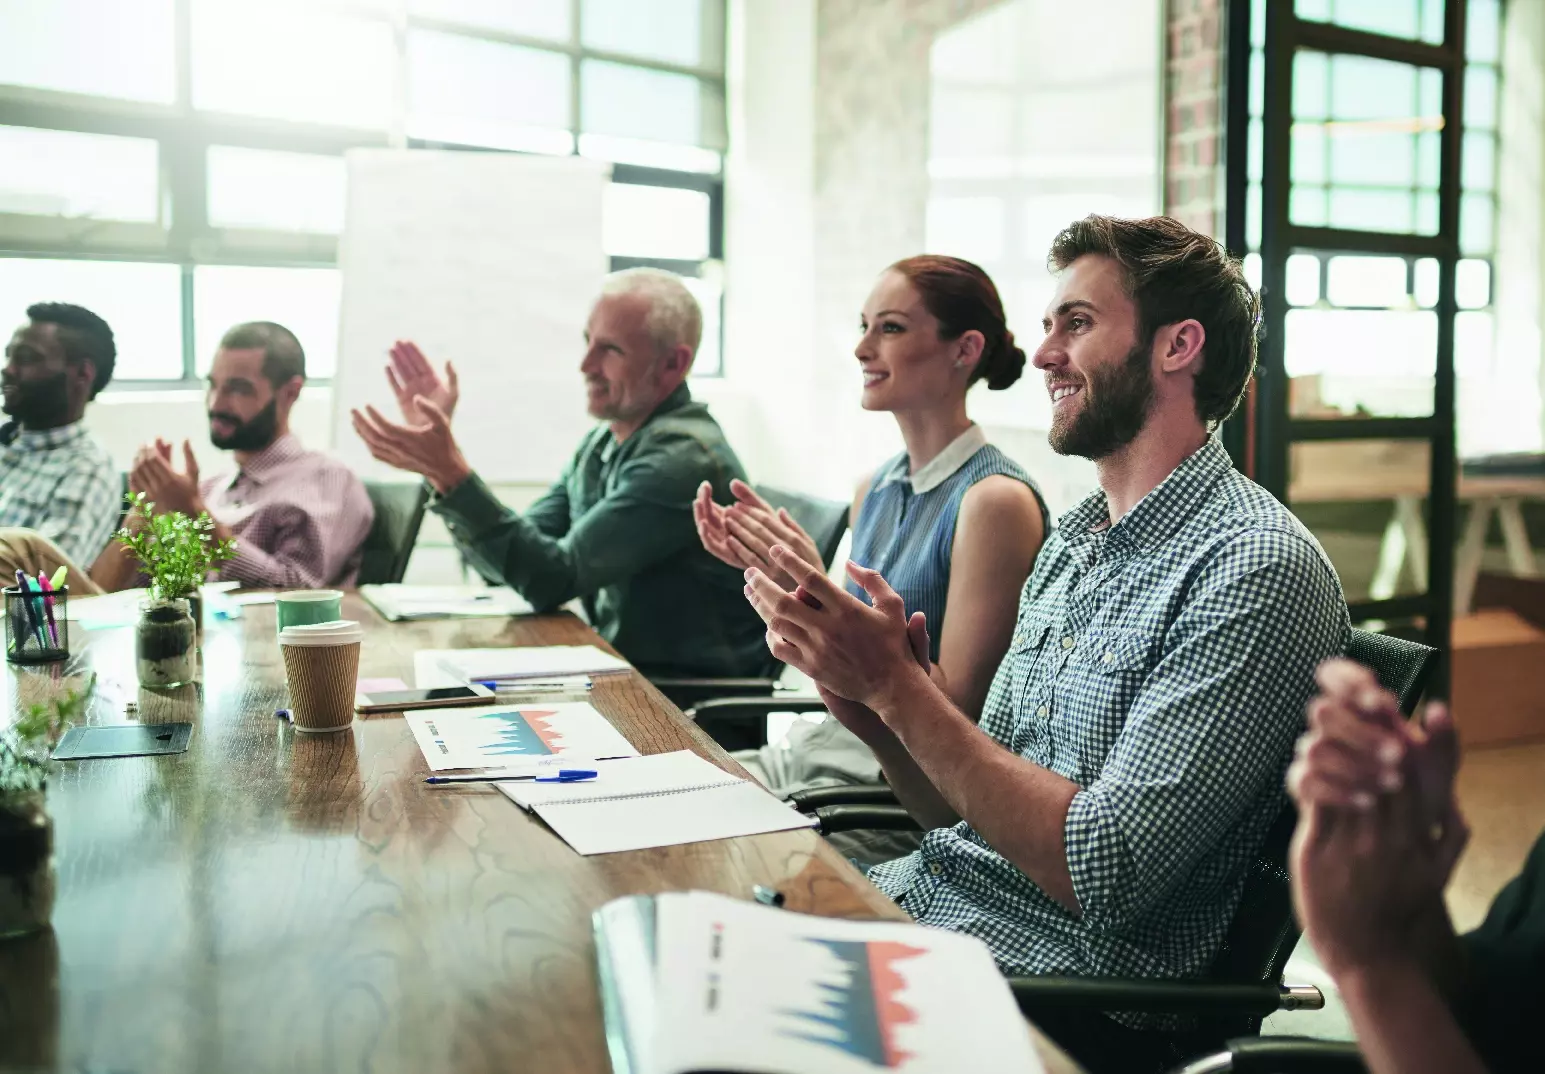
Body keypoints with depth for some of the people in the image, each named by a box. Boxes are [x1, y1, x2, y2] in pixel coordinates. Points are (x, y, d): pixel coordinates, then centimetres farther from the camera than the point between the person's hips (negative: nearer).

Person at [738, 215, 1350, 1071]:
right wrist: (876, 712, -9)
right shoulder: (1072, 543, 11)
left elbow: (1101, 870, -22)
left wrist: (898, 686, -20)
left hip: (1062, 979, -7)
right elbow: (967, 809, 12)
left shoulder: (1256, 569, -16)